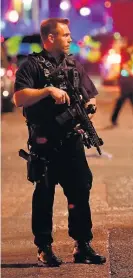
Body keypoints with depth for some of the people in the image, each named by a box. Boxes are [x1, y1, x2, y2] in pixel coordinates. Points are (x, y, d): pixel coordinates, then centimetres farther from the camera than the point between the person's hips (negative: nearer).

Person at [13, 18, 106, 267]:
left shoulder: (74, 64, 14)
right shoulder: (32, 65, -3)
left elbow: (91, 96, 17)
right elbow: (19, 98, -14)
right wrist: (48, 90, -22)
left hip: (72, 141, 5)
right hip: (45, 143, -5)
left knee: (80, 190, 5)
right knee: (44, 194, 2)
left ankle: (83, 246, 14)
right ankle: (44, 249, 10)